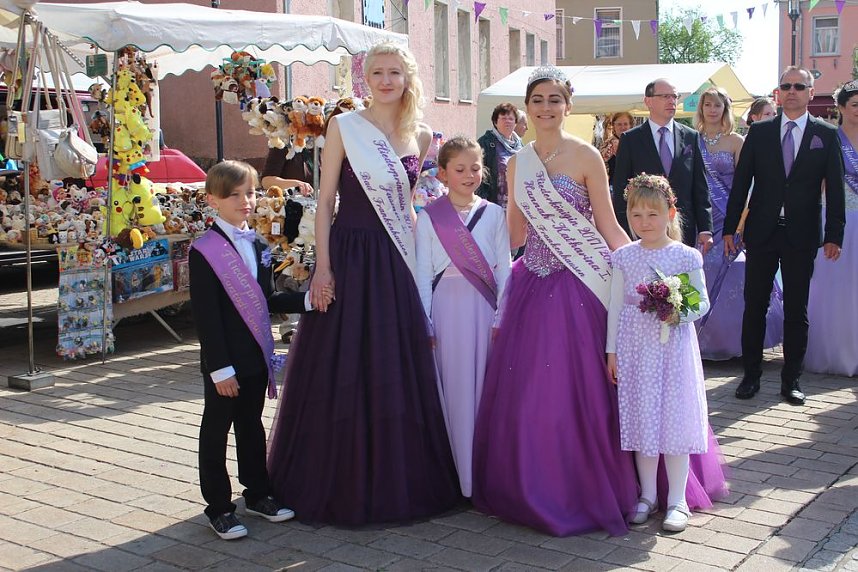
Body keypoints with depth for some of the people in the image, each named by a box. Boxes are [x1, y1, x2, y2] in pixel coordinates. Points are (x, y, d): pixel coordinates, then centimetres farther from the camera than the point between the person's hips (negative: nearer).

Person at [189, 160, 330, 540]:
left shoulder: (259, 246, 10)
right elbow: (205, 314, -15)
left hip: (256, 356, 7)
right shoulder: (204, 250, -12)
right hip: (224, 361, -7)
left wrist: (306, 300, -3)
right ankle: (218, 507, 16)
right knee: (216, 431, 6)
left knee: (251, 425, 18)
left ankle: (257, 493, 31)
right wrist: (220, 367, -18)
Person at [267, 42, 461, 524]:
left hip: (397, 262, 4)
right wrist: (323, 266, -11)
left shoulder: (422, 136, 8)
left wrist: (418, 258, 8)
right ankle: (341, 484, 18)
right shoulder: (344, 127, -3)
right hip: (350, 255, -4)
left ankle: (398, 479, 24)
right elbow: (326, 199, -4)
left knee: (399, 371, 8)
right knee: (343, 370, 2)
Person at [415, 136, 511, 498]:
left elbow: (503, 268, 7)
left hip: (484, 308, 1)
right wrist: (423, 323, -3)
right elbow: (423, 273, 2)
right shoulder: (428, 218, 3)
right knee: (450, 388, 1)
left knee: (484, 387, 3)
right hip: (446, 307, -1)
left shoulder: (493, 214, 7)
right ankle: (452, 475, 11)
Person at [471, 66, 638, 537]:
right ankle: (532, 488, 22)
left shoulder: (584, 156, -3)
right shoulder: (517, 164, 11)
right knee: (524, 390, 5)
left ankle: (585, 489, 15)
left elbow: (609, 227, -3)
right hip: (532, 283, 5)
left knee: (578, 388, -3)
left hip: (579, 284, -5)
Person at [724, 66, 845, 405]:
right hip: (762, 233, 1)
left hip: (802, 236, 0)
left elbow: (835, 189, 1)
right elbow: (741, 182, 4)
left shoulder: (826, 135, 3)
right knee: (754, 306, 6)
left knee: (796, 311, 7)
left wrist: (834, 235, -5)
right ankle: (751, 375, 17)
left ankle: (791, 380, 17)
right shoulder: (759, 132, 5)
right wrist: (730, 228, 0)